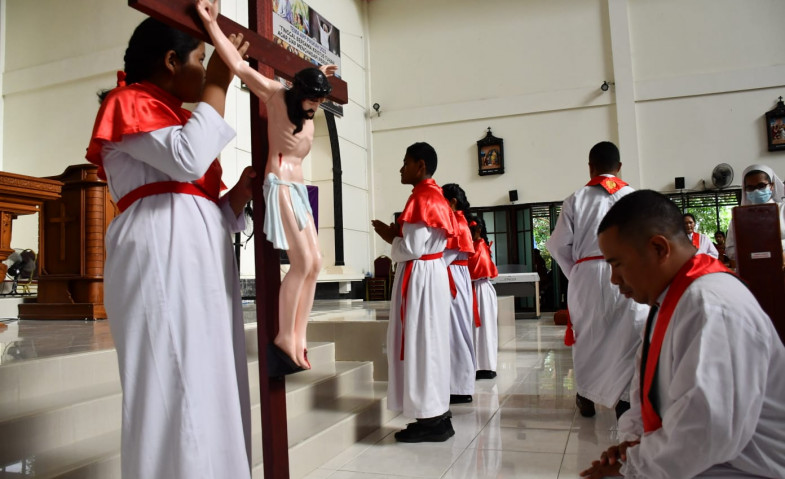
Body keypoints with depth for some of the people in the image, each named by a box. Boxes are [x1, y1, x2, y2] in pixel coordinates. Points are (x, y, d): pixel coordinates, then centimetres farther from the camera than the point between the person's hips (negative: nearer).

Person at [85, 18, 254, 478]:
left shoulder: (177, 117, 28)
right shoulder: (131, 102, 5)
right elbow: (187, 161, -15)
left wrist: (241, 191, 6)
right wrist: (217, 86, -6)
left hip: (201, 254, 9)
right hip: (162, 251, -8)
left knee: (210, 384, 6)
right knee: (175, 382, -11)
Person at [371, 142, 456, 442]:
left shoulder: (420, 199, -15)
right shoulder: (435, 196, 15)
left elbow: (411, 249, -20)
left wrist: (389, 237, -3)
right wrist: (396, 233, 8)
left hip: (419, 277, -10)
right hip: (433, 272, 10)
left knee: (419, 344, -3)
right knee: (430, 344, 13)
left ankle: (430, 420, 5)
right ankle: (437, 415, 21)